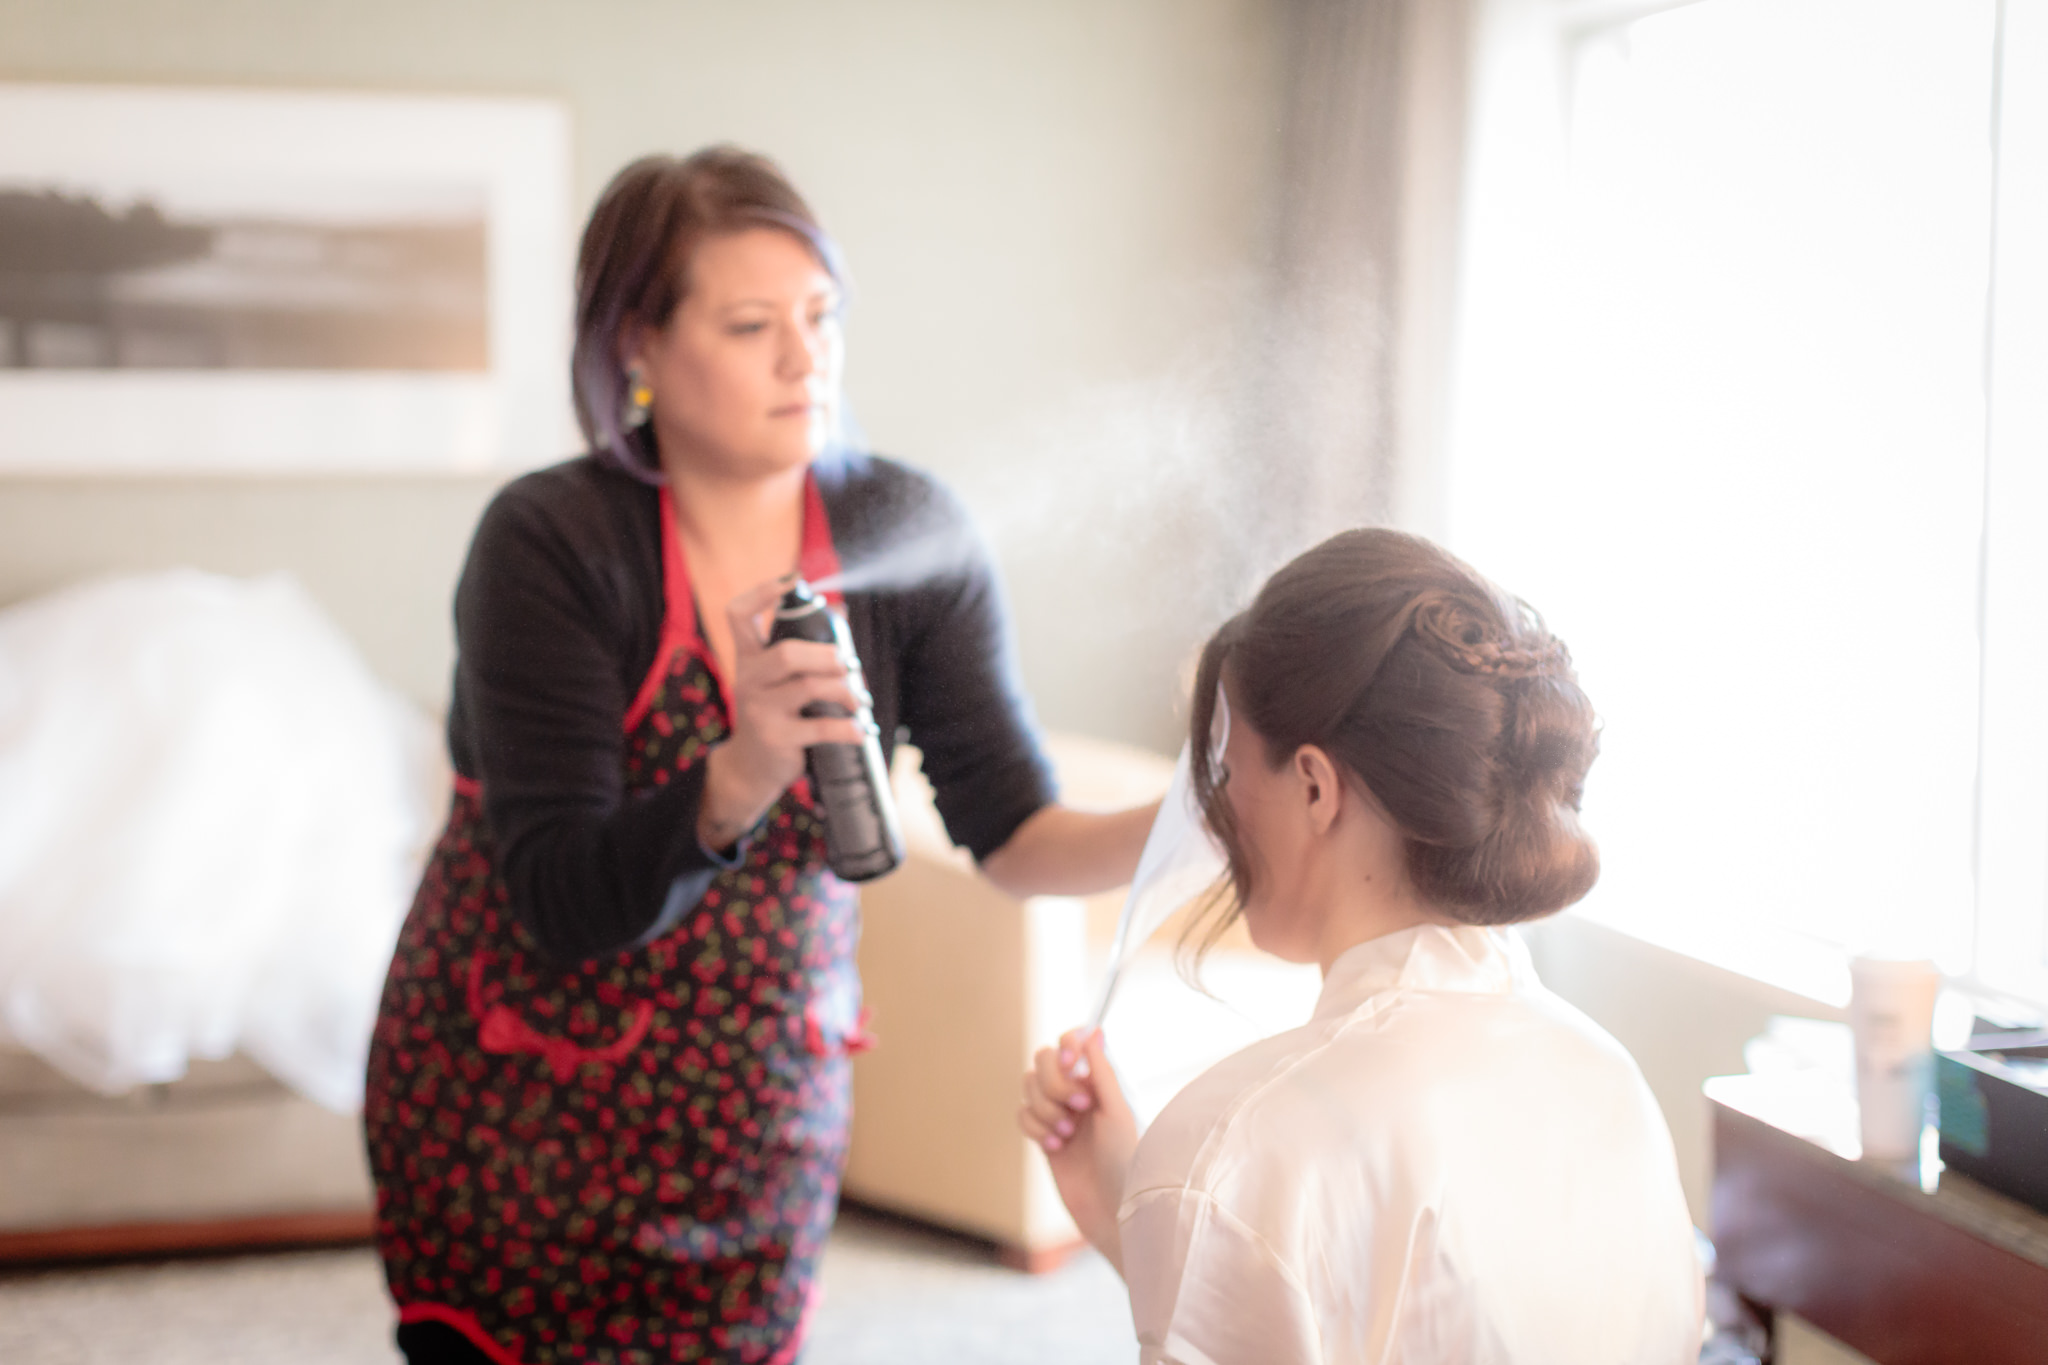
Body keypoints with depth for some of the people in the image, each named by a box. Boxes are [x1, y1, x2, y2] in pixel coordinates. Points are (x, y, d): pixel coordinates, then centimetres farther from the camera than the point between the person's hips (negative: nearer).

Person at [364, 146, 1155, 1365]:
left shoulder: (905, 532, -9)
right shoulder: (550, 542, -19)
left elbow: (1017, 834, -11)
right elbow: (560, 901, -24)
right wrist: (737, 782, -41)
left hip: (762, 1103, 3)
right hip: (521, 1111, -3)